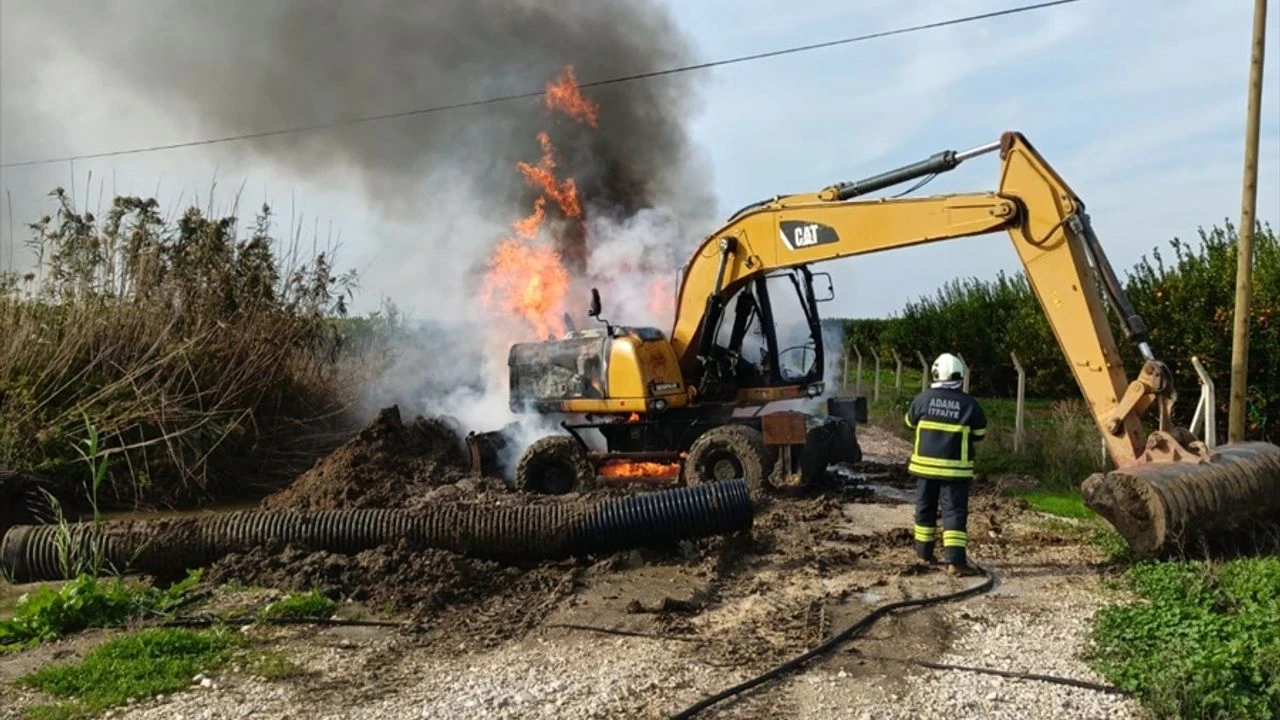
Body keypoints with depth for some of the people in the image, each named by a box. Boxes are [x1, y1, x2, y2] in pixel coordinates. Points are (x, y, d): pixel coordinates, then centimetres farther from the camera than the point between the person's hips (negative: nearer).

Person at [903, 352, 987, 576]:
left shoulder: (923, 398, -5)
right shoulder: (969, 404, -9)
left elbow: (910, 422, 11)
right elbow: (980, 434, 4)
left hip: (925, 464, 3)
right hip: (955, 468, -2)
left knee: (925, 508, 16)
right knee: (955, 512, -2)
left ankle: (924, 552, 26)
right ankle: (955, 560, -11)